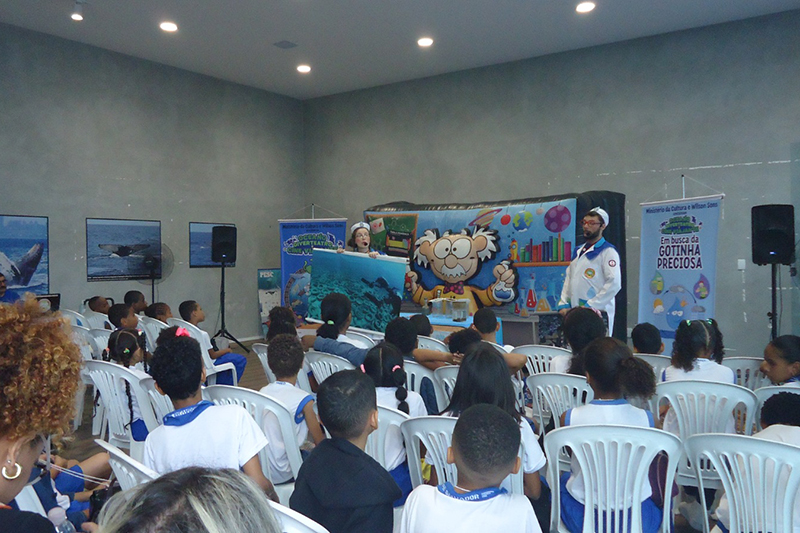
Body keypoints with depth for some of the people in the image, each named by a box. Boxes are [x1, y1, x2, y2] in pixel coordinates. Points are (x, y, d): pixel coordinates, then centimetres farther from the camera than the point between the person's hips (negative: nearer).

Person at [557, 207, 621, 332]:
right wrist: (563, 304, 5)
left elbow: (614, 283, -15)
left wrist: (591, 305, -16)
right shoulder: (578, 251, 19)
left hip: (596, 313, -6)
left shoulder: (608, 251, -5)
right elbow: (568, 278, 17)